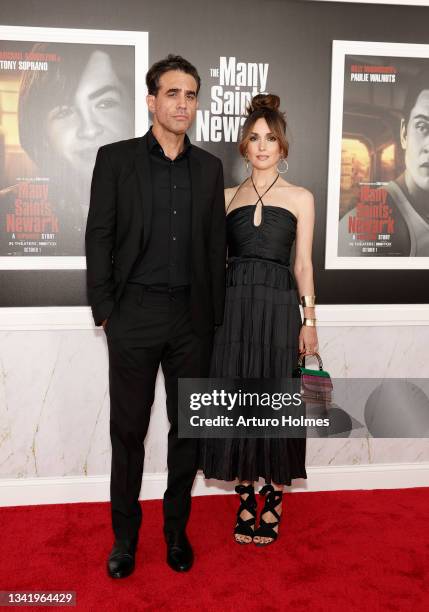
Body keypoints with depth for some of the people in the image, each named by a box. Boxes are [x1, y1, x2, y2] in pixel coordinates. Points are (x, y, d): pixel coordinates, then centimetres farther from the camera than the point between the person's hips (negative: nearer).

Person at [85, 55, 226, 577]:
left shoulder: (209, 167, 9)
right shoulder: (115, 159, 1)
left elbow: (215, 245, 10)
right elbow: (99, 238, -1)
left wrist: (215, 314, 6)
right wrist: (104, 310, -6)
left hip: (192, 317, 3)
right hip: (134, 315, -2)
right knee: (128, 429, 8)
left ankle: (177, 528, 29)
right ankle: (125, 533, 26)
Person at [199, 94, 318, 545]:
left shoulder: (300, 198, 8)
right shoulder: (228, 197, 11)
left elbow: (303, 264, 5)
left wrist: (309, 320, -2)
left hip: (278, 307, -1)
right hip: (234, 306, 2)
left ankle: (273, 500, 20)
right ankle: (245, 499, 21)